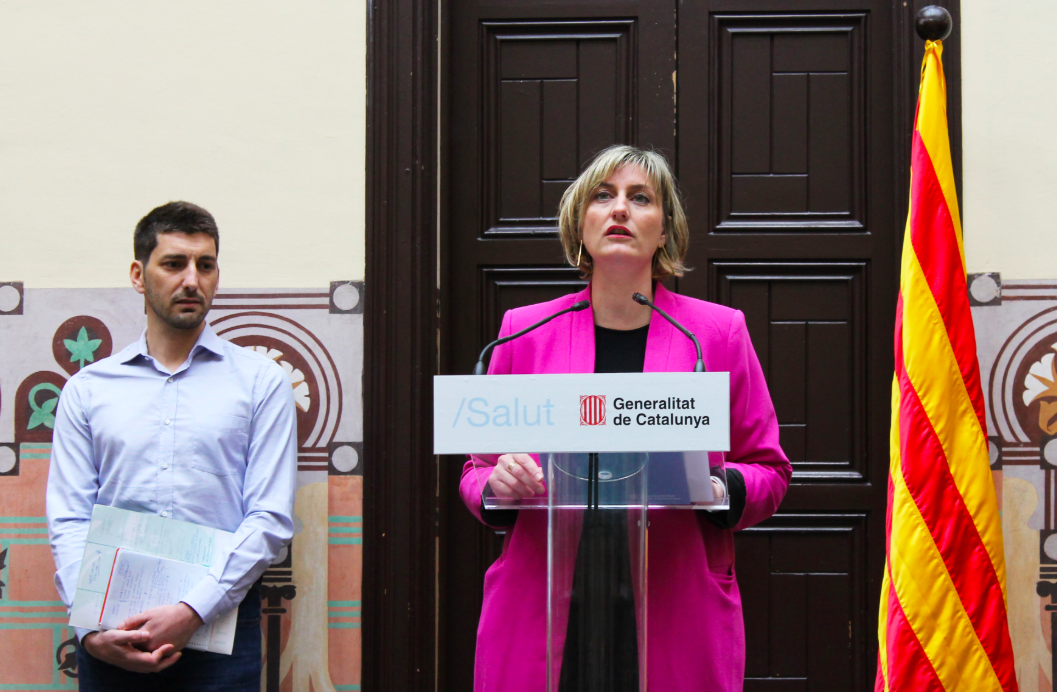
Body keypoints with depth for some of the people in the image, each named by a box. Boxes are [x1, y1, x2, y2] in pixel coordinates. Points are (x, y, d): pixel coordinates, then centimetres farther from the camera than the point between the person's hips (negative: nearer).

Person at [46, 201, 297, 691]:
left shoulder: (261, 381, 5)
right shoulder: (87, 389, 10)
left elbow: (271, 518, -3)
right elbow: (68, 519, 4)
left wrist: (192, 611, -14)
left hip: (219, 622, -1)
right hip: (111, 636, 1)